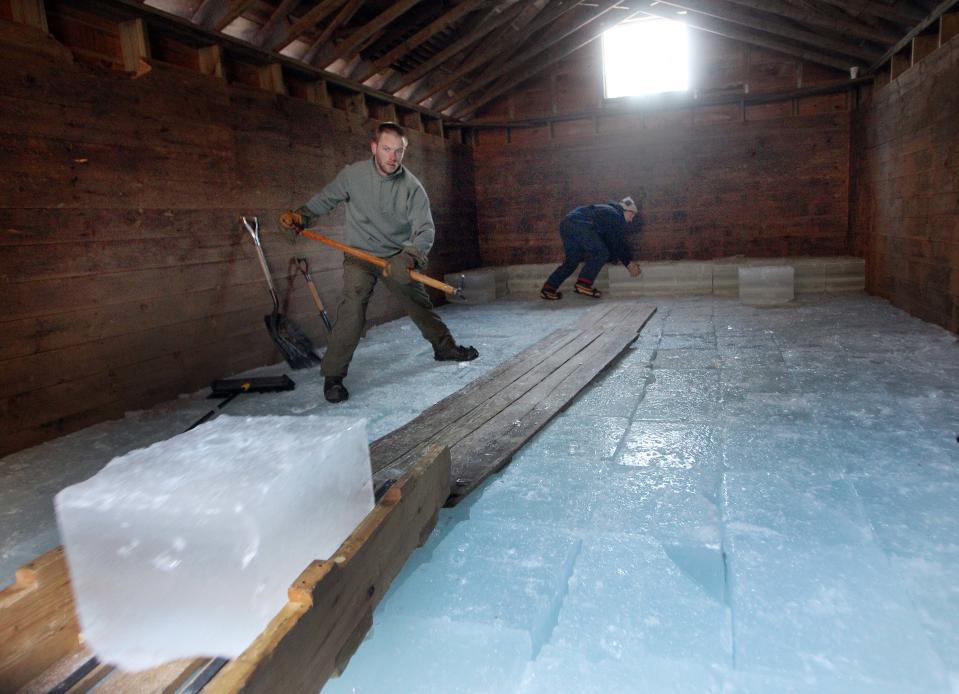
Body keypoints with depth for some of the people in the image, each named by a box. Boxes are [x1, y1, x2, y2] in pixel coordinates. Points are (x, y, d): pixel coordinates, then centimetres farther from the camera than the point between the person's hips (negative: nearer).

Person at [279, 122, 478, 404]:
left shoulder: (412, 187, -14)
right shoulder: (353, 174, -11)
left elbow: (425, 229, -21)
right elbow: (326, 198, 7)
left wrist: (409, 257, -38)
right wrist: (302, 216, -7)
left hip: (397, 257, 2)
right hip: (360, 256, -2)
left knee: (420, 303, 13)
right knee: (353, 308, -20)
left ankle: (444, 347, 37)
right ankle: (333, 375, -13)